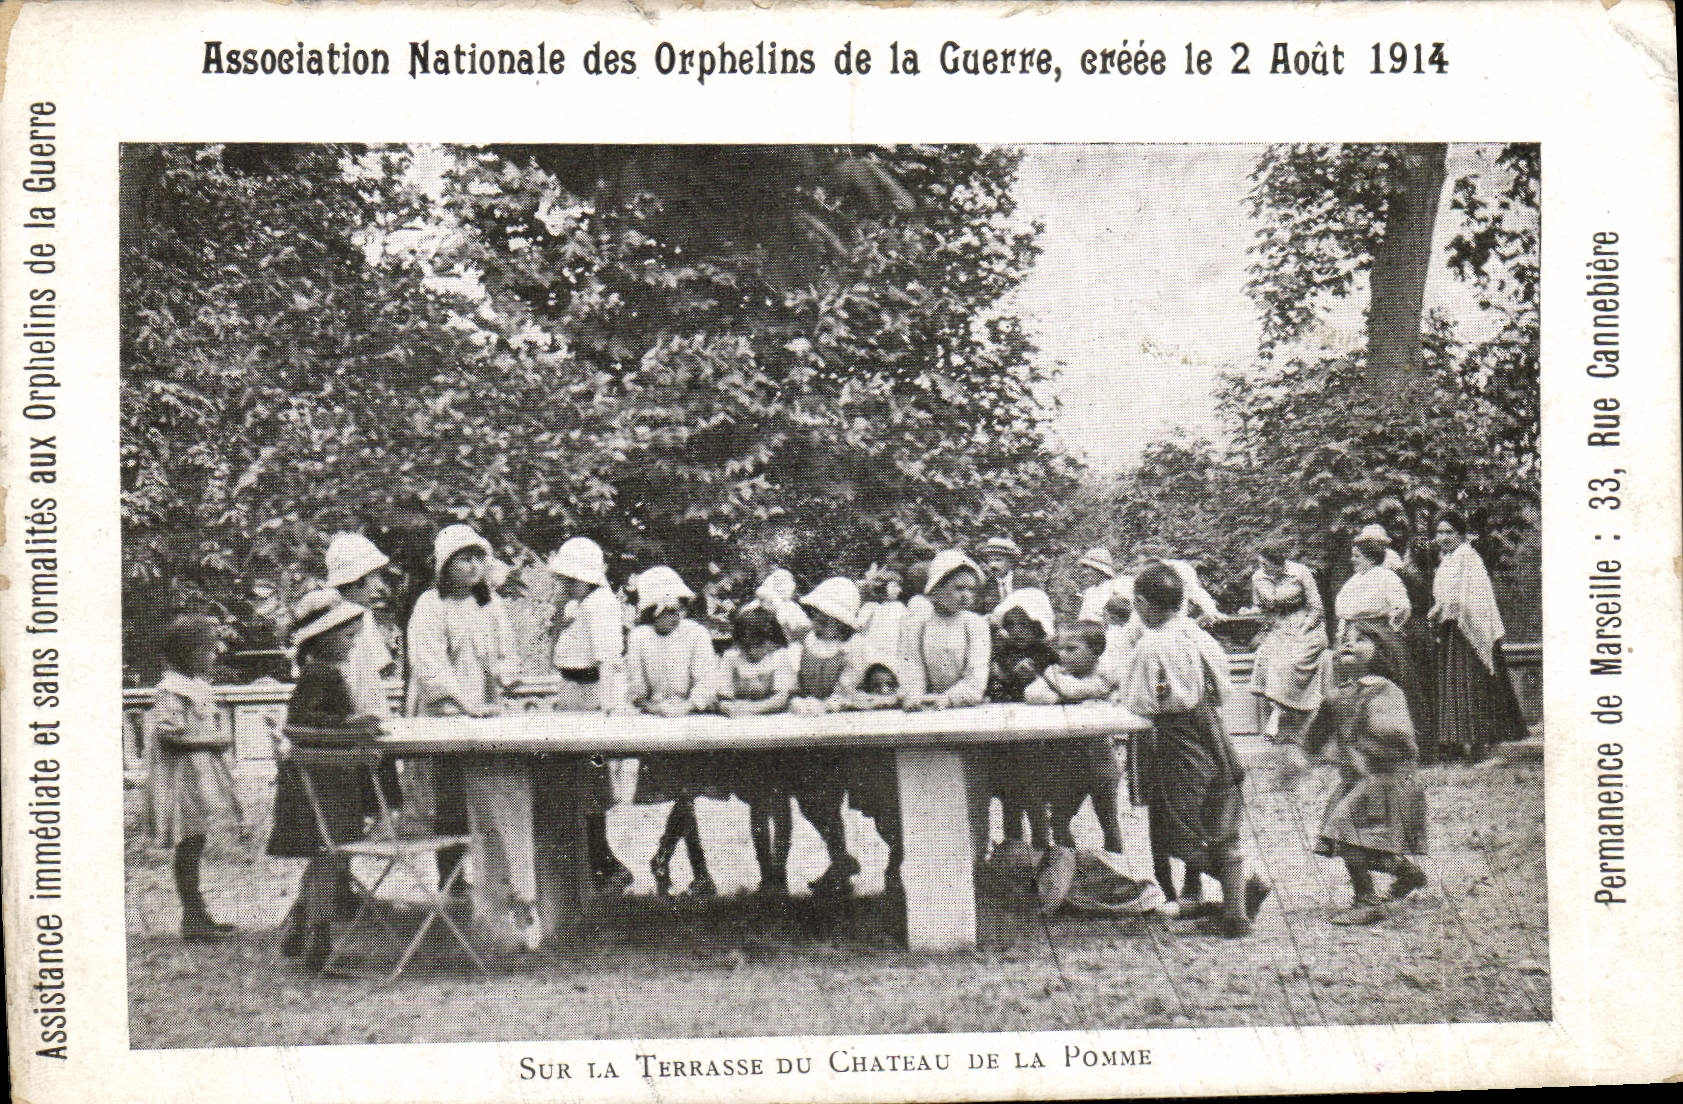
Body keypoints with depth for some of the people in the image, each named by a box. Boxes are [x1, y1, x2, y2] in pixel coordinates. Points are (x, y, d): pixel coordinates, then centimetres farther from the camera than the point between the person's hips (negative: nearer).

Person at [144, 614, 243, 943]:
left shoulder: (197, 687, 18)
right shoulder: (171, 691, -14)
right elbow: (168, 737, -22)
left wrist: (221, 738, 11)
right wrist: (212, 741, -18)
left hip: (202, 778, 10)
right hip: (184, 778, -10)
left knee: (194, 847, 13)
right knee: (189, 846, -7)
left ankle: (197, 915, 18)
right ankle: (192, 919, -4)